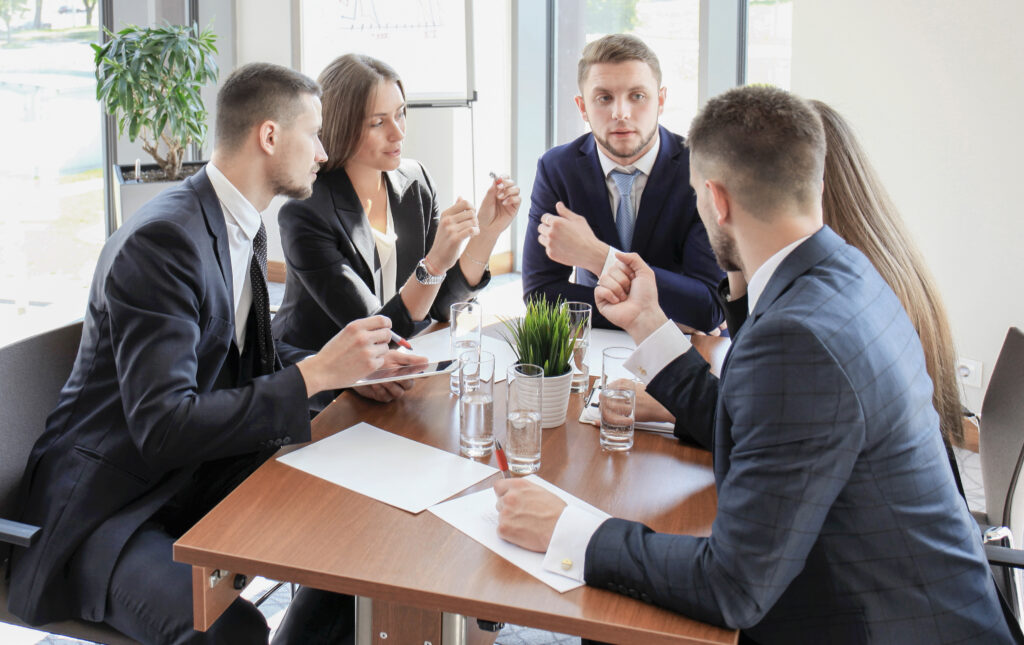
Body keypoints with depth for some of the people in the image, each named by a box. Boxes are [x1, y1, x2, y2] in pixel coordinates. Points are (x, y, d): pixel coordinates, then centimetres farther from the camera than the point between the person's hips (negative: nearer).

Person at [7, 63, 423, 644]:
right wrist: (316, 373, -27)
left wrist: (351, 365, 2)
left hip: (198, 474, 9)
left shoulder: (248, 229, 7)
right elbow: (162, 426, -29)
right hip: (106, 507, -9)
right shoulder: (160, 240, -23)